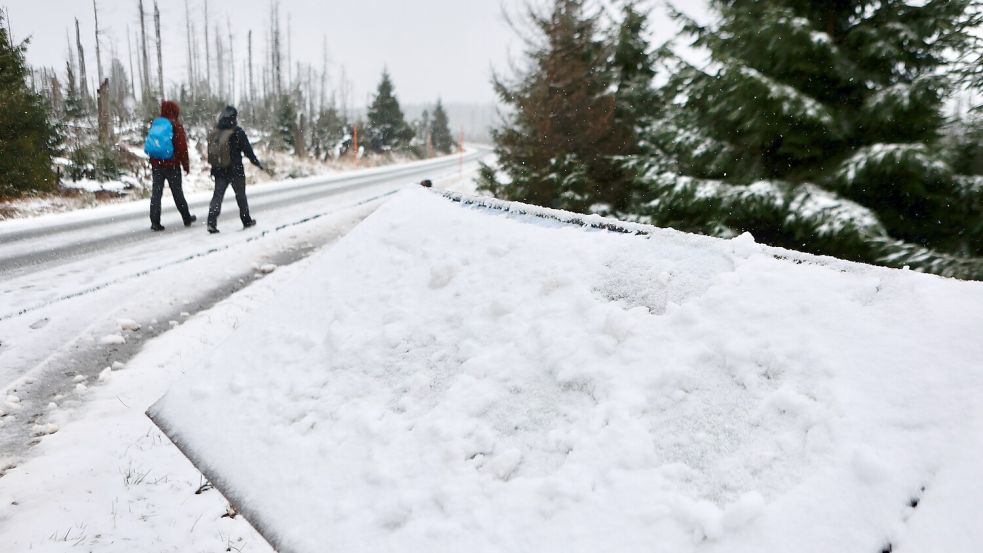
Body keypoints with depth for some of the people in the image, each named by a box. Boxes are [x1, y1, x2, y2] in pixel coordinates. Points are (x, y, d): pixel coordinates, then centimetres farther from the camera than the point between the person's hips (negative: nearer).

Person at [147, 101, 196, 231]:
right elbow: (182, 147, -10)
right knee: (177, 192, 8)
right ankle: (187, 218, 22)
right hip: (172, 164, -4)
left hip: (156, 164, 4)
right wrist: (186, 164, -3)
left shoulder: (154, 124, 9)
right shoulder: (176, 125, -8)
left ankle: (155, 222, -3)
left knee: (156, 193, 3)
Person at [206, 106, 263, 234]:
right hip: (236, 170, -4)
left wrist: (214, 168, 21)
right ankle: (246, 221, 23)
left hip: (219, 171, 4)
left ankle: (211, 222, -9)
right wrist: (257, 163, 3)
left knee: (217, 195, 5)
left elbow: (210, 152, 12)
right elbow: (247, 150, -11)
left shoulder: (214, 132, 5)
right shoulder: (237, 132, -14)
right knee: (241, 195, 12)